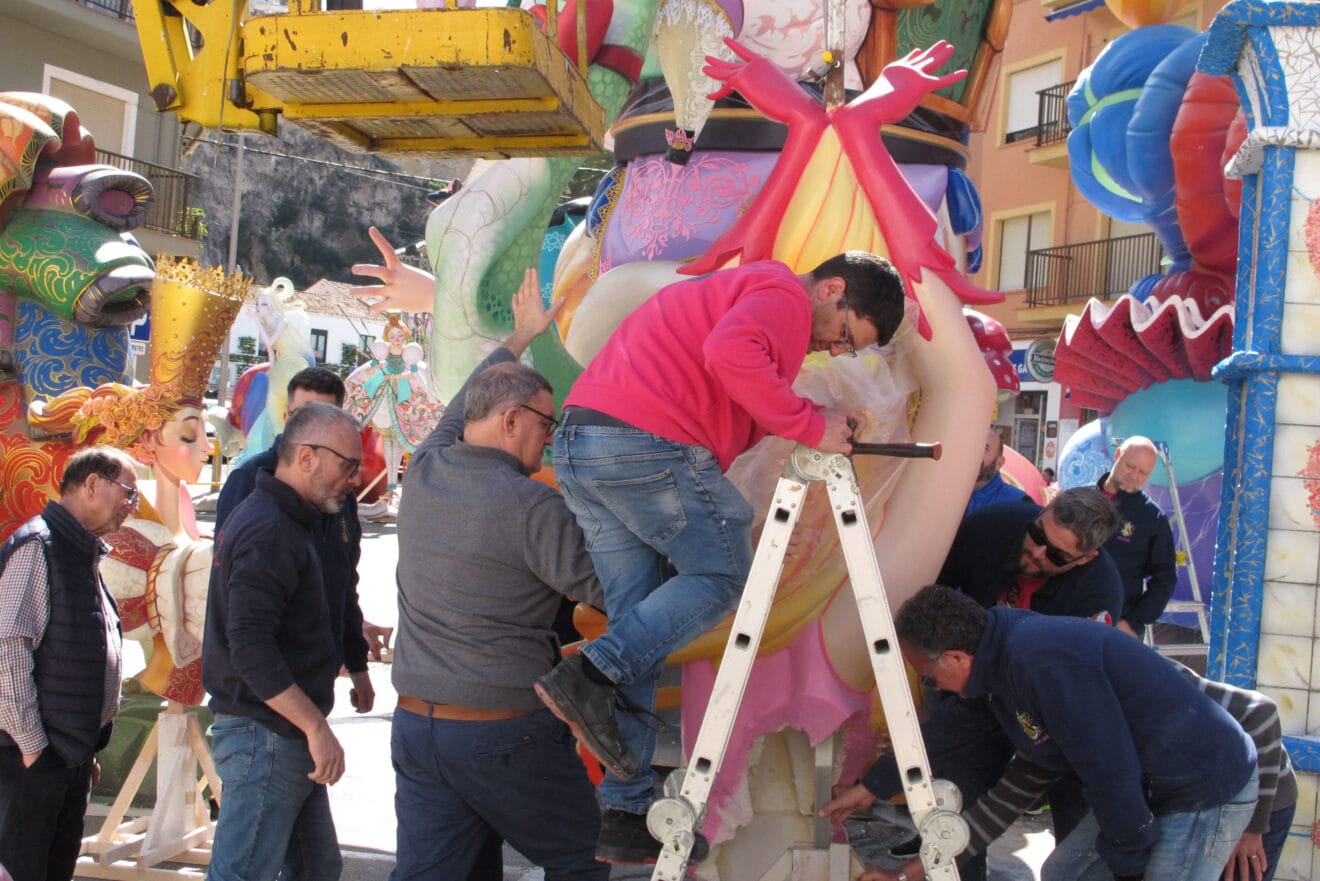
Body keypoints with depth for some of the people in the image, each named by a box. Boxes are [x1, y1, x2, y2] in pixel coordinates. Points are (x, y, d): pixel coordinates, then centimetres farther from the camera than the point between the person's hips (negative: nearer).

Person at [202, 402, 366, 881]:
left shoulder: (284, 521, 15)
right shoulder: (268, 531, -18)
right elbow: (250, 648, -25)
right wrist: (317, 726, -24)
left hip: (288, 737, 10)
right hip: (267, 737, -10)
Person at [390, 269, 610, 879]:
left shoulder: (424, 471, 4)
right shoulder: (529, 506, -16)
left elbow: (461, 408, 23)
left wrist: (520, 337, 37)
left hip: (416, 725, 7)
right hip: (507, 735, -6)